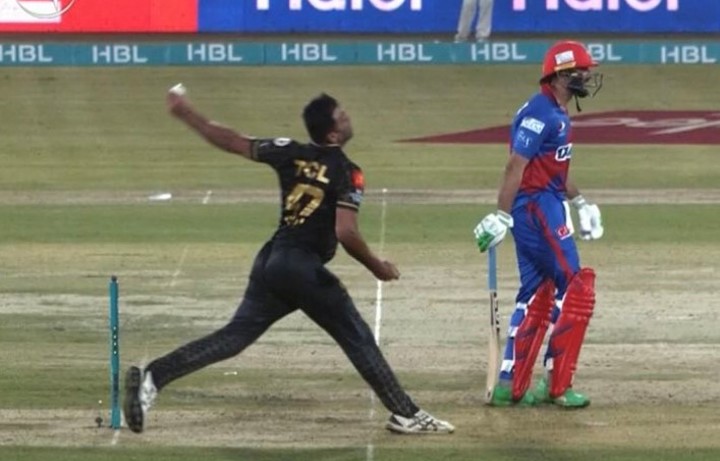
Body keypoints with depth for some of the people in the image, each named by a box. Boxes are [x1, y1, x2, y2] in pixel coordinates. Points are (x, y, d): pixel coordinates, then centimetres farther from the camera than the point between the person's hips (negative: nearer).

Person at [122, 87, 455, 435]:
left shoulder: (291, 153, 9)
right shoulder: (347, 173, -8)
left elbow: (231, 142, 12)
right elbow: (346, 234, -17)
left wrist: (185, 113, 24)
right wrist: (377, 267, -2)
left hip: (270, 261, 7)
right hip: (303, 268, -6)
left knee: (235, 335, 7)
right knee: (357, 338, 1)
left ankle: (153, 377, -4)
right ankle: (405, 414, 3)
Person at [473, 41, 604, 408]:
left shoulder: (557, 114, 15)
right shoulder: (540, 112, -16)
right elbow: (516, 166, -21)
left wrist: (579, 202, 25)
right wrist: (501, 217, -25)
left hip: (545, 207, 10)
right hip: (536, 208, -10)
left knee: (536, 296, 12)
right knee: (575, 289, -8)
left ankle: (512, 385, 14)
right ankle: (557, 386, -5)